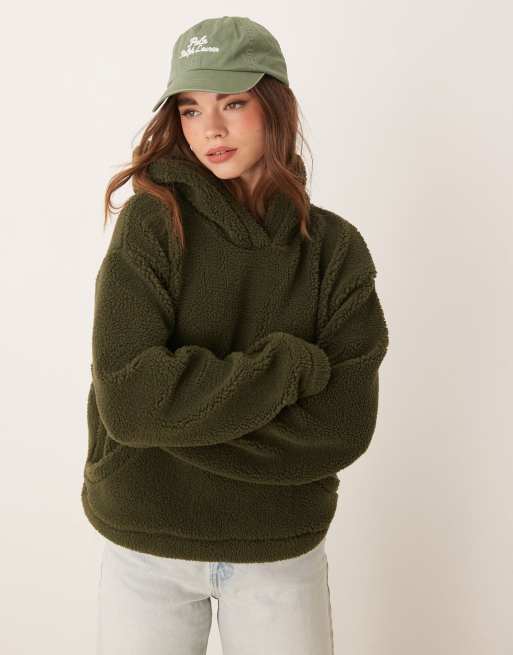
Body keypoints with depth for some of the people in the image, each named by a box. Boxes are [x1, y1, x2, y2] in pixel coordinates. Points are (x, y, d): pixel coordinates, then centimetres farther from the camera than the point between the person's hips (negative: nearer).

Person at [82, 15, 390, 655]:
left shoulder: (336, 248, -5)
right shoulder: (152, 223, -10)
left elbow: (344, 427, -12)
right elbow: (128, 398, -20)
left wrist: (184, 416, -16)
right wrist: (287, 365, -18)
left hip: (283, 552, 1)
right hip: (147, 550, -1)